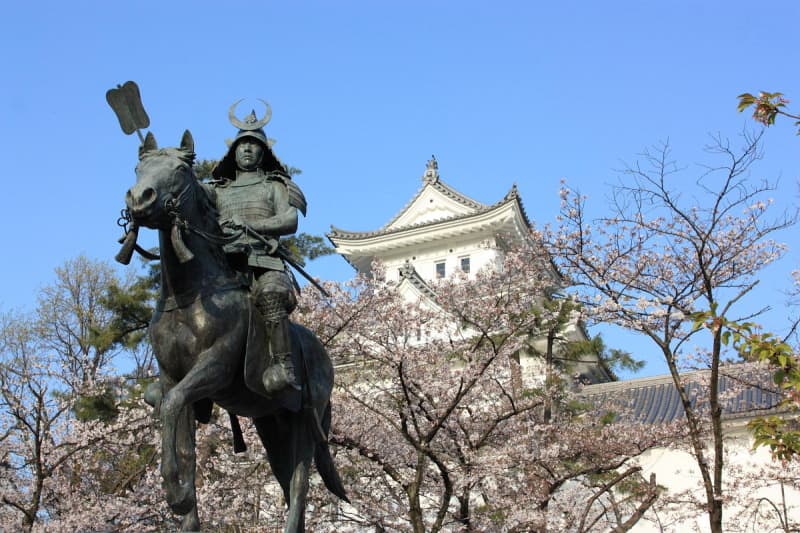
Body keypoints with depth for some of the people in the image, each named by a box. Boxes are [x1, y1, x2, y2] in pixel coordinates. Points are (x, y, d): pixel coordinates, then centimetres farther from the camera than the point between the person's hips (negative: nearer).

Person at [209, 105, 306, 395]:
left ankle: (283, 367, -46)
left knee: (270, 293, -38)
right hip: (222, 262, 4)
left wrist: (249, 226, -10)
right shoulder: (218, 190, 30)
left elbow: (290, 221, 4)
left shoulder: (274, 186, 22)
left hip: (262, 261, -4)